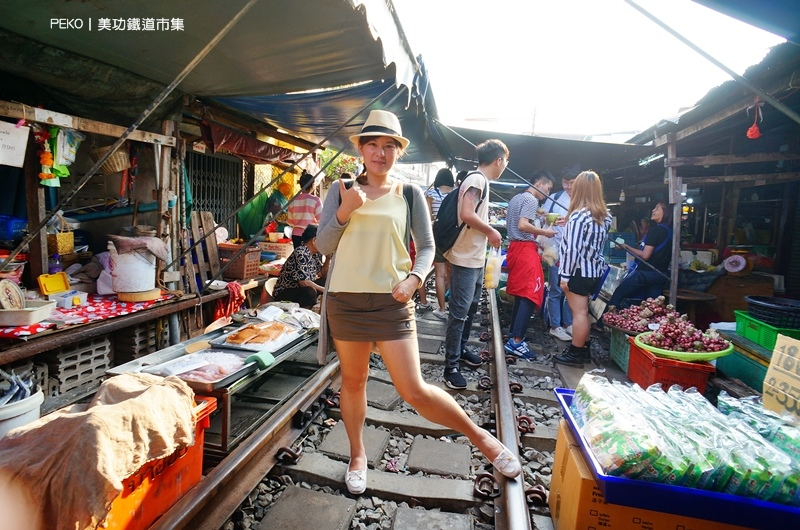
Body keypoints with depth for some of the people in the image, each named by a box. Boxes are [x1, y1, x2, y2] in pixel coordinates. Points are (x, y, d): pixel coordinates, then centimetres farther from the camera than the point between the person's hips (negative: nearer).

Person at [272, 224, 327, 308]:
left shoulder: (315, 253, 3)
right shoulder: (301, 254, -24)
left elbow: (322, 274, 10)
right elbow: (303, 282, -29)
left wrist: (328, 258, -2)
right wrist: (324, 290, -21)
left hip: (300, 288, 10)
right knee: (310, 292, -34)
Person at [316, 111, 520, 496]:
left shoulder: (409, 194, 3)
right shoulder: (341, 191, 4)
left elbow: (426, 246, 4)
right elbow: (323, 245, 2)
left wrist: (413, 278, -15)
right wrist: (345, 211, -14)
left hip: (392, 302, -2)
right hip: (345, 300, 2)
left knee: (414, 391, -3)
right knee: (353, 382, 14)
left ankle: (479, 436, 20)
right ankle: (357, 456, 38)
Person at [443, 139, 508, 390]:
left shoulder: (480, 180, 15)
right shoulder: (477, 179, -14)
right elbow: (466, 214, -27)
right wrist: (491, 231, -15)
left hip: (476, 258, 10)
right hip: (466, 259, -10)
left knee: (471, 308, 20)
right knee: (459, 312, -5)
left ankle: (461, 349, 35)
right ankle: (451, 366, 3)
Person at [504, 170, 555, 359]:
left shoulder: (516, 198, 20)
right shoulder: (531, 200, -10)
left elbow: (509, 225, 25)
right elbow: (523, 225, -22)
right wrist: (544, 232, -11)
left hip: (515, 247, 10)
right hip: (526, 249, -10)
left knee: (521, 293, 15)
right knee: (530, 295, -11)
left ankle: (513, 332, 22)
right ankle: (516, 342, -15)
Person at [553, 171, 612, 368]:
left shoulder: (578, 216, -16)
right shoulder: (605, 216, 7)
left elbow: (572, 249, -19)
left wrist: (565, 275, -14)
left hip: (579, 271, -8)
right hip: (595, 270, 8)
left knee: (579, 312, -2)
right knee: (583, 311, 17)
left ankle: (575, 354, 6)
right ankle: (583, 349, 27)